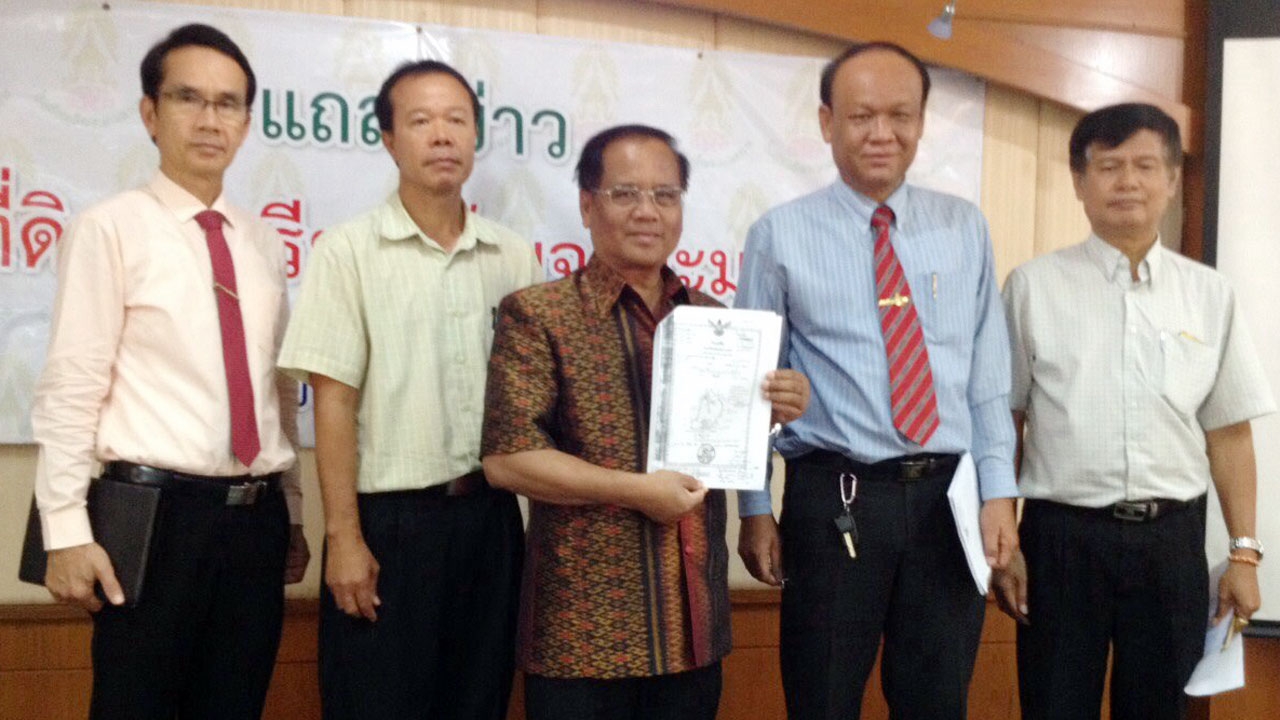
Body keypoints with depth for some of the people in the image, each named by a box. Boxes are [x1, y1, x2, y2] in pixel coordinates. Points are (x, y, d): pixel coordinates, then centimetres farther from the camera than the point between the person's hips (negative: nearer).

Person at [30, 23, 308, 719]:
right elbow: (70, 392, -8)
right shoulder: (110, 228, -5)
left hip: (256, 520, 5)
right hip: (154, 514, -5)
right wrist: (67, 532, -12)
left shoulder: (262, 243, 12)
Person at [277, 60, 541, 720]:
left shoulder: (514, 257, 7)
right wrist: (343, 536, -11)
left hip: (490, 515, 4)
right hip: (389, 518, -4)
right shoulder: (349, 251, -5)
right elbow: (334, 402, -8)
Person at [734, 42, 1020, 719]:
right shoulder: (780, 235, -2)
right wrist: (755, 509, -1)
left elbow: (989, 373, 6)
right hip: (836, 498, -2)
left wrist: (998, 492, 0)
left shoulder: (965, 228, 7)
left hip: (951, 497, 3)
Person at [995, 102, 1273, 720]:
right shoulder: (1033, 286, -1)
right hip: (1062, 535, -2)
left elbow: (1228, 432, 7)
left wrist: (1244, 550, 5)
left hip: (1172, 538, 2)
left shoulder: (1210, 295, 6)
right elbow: (1004, 421, 0)